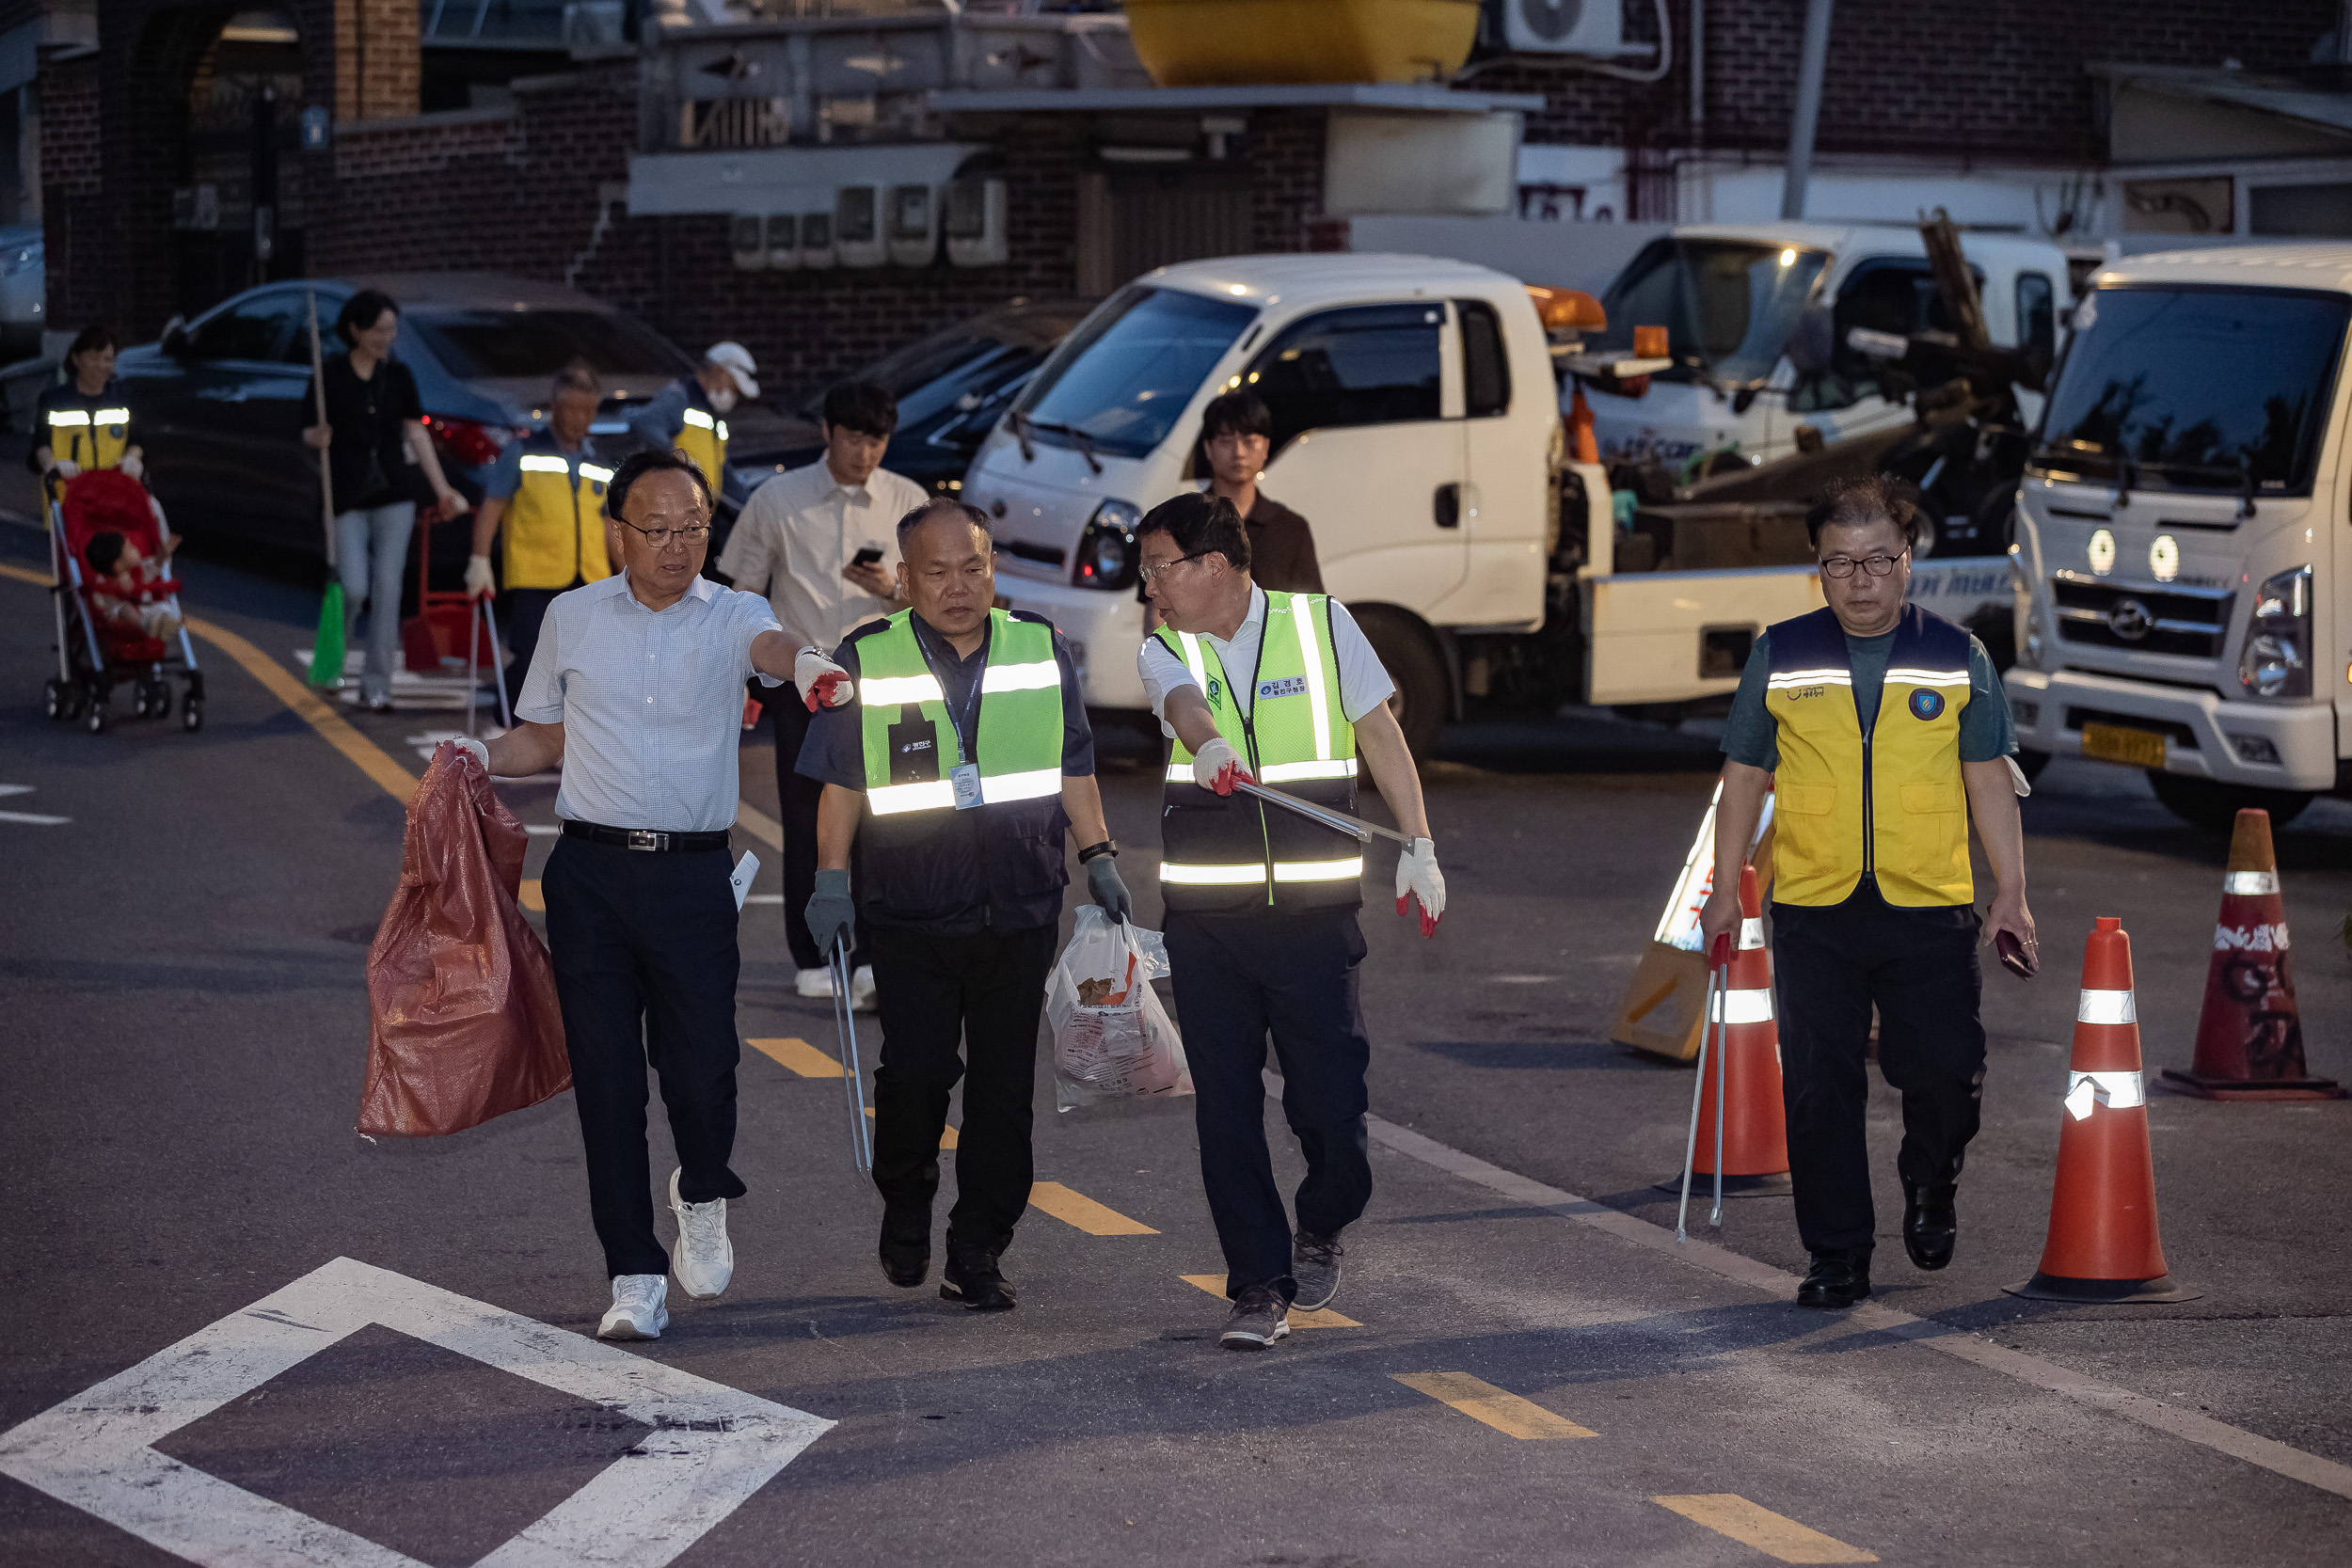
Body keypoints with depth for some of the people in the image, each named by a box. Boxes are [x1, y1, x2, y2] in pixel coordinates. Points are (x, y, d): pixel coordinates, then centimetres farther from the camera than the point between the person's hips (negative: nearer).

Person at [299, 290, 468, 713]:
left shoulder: (398, 375, 7)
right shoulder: (330, 375, -3)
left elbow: (416, 433, 9)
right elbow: (308, 430, 1)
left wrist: (442, 489, 5)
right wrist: (317, 436, -23)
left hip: (393, 496, 3)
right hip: (348, 499, -3)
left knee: (388, 590, -2)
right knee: (354, 587, -9)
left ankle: (377, 683, 4)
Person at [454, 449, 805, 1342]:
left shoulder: (732, 617, 2)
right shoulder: (572, 618, 8)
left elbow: (775, 650, -21)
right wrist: (481, 758, -1)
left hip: (693, 874, -1)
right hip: (592, 871, 1)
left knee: (701, 1067, -6)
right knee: (605, 1073, -1)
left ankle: (703, 1195, 29)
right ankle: (635, 1277, 7)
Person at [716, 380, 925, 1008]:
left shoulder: (906, 501, 3)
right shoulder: (777, 499, 1)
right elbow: (745, 592, 8)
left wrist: (891, 588, -14)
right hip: (802, 680, 0)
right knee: (806, 825, 4)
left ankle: (871, 962, -11)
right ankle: (812, 959, 16)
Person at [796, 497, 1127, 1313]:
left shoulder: (1043, 651, 6)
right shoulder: (866, 662, -1)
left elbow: (1072, 768, 15)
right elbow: (842, 783, 4)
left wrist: (1099, 855, 11)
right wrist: (831, 879, -2)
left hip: (1020, 911, 2)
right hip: (910, 910, -2)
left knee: (1004, 1084, 1)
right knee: (916, 1071, -6)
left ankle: (977, 1253, 11)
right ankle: (906, 1212, 22)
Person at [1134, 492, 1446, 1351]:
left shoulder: (1321, 623, 2)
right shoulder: (1164, 650, 3)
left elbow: (1378, 732, 9)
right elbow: (1184, 703, -20)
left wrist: (1419, 844, 5)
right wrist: (1208, 744, -44)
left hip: (1314, 908, -1)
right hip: (1204, 919, 1)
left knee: (1331, 1102, -4)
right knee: (1226, 1109, 0)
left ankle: (1320, 1229, 27)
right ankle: (1260, 1286, 11)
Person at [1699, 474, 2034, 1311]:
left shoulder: (1957, 657, 4)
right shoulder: (1779, 656, 5)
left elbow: (1989, 778, 7)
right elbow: (1744, 774, 11)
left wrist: (2012, 891, 0)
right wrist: (1725, 888, 7)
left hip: (1932, 907, 0)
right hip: (1812, 910, 1)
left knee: (1946, 1068, -7)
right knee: (1818, 1086, 0)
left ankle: (1930, 1188, 24)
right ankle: (1838, 1256, 11)